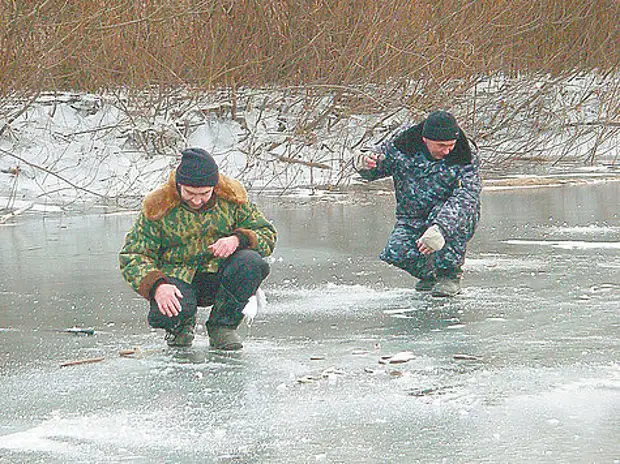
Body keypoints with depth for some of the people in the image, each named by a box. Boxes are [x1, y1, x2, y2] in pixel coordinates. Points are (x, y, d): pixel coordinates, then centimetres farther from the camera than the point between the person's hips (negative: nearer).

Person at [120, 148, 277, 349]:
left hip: (217, 276, 2)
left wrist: (238, 239, -22)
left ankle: (223, 325, -7)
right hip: (178, 277, -2)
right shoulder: (158, 207, -8)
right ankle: (180, 325, 7)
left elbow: (267, 235, 2)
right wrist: (156, 285, -27)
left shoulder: (231, 199, -4)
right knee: (167, 315, -35)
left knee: (251, 263, -30)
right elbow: (133, 257, -7)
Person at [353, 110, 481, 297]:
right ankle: (428, 274, 13)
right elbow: (373, 172, 6)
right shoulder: (403, 146, -10)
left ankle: (450, 274, -16)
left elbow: (466, 197, -32)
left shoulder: (465, 158, -18)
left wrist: (439, 229, -48)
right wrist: (363, 164, -21)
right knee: (396, 253, -24)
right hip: (412, 222, 2)